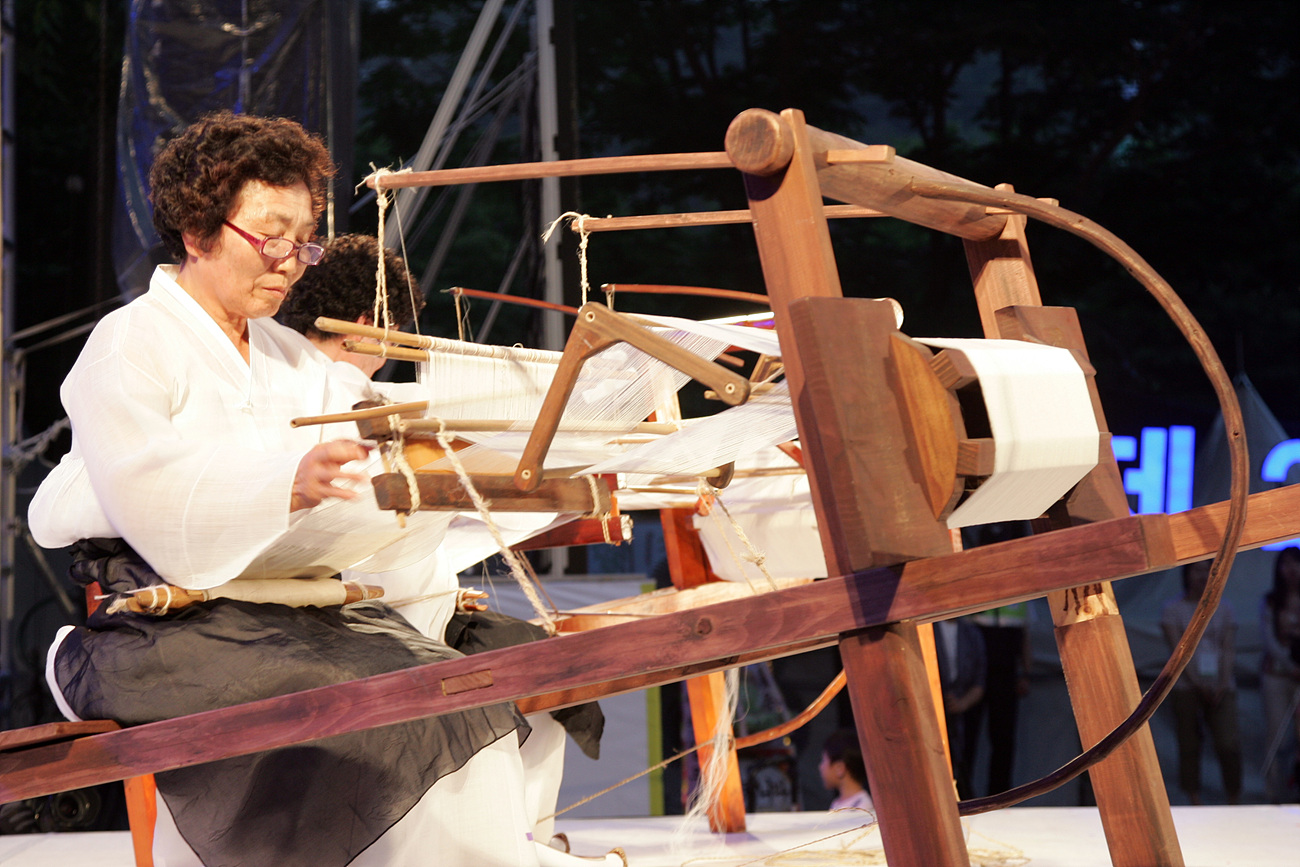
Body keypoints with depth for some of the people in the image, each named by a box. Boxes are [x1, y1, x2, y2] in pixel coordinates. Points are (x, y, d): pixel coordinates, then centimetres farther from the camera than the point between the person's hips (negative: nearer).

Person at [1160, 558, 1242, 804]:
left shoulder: (1223, 608, 13)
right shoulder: (1174, 608, 5)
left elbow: (1229, 650, 6)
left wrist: (1223, 684, -8)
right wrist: (1198, 683, -13)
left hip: (1220, 687, 1)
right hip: (1186, 686, -1)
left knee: (1229, 745, -12)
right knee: (1189, 747, -2)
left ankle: (1235, 800, -4)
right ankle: (1195, 802, 3)